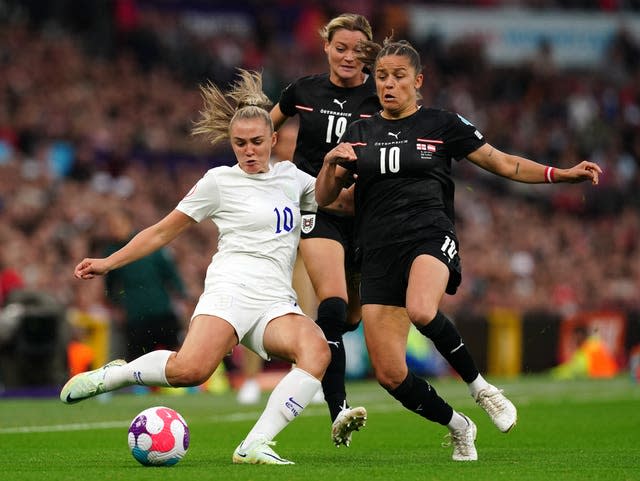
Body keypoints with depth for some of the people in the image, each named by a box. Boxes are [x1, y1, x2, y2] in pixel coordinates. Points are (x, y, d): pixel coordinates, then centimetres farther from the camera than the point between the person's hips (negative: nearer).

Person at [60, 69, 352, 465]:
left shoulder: (291, 176, 19)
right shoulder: (219, 181, 8)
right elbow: (164, 232, 13)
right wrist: (108, 263, 10)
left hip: (277, 301, 4)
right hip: (232, 289, -4)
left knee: (317, 350, -31)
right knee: (189, 370, -32)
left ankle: (255, 446, -33)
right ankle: (111, 375, -3)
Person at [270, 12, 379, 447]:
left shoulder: (381, 98, -2)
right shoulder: (304, 91, 3)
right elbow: (269, 125, 23)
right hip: (318, 211, -1)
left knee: (351, 317, 10)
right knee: (333, 306, -22)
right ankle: (338, 412, -25)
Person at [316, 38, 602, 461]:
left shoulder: (442, 124, 6)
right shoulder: (359, 133, 14)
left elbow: (503, 163, 8)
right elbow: (323, 198, 12)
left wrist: (563, 174, -4)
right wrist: (332, 163, -9)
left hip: (430, 237, -4)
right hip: (379, 253, 4)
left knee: (421, 310, -39)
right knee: (389, 373, -7)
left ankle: (480, 386, -15)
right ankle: (458, 427, 18)